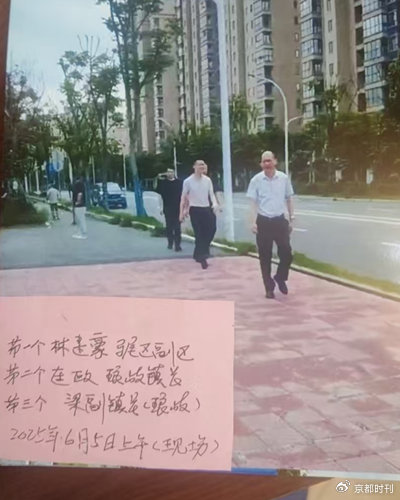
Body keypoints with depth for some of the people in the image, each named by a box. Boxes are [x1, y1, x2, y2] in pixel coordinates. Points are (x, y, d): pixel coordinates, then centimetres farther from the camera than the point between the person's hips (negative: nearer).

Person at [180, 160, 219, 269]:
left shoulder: (207, 180, 3)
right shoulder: (188, 181, -7)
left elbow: (211, 194, 6)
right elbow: (183, 197, -1)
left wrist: (215, 203, -15)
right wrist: (181, 213, -3)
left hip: (207, 208, 4)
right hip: (195, 209, -4)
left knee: (210, 231, 4)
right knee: (199, 234, -2)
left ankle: (199, 254, 24)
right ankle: (202, 257, 6)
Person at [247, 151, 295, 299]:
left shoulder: (284, 178, 0)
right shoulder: (256, 180, -4)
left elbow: (289, 199, 9)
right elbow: (254, 202, -1)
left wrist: (291, 218, 9)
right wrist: (253, 222, -8)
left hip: (280, 220, 1)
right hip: (263, 221, -1)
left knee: (286, 253, 0)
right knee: (265, 257, 4)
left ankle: (280, 278, 27)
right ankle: (269, 287, 17)